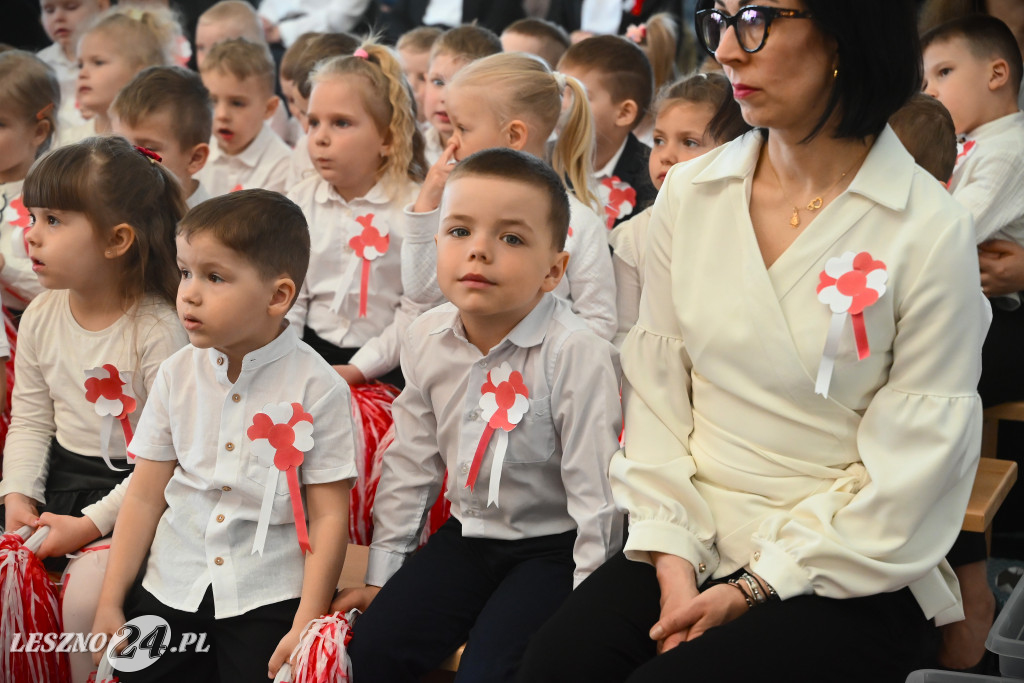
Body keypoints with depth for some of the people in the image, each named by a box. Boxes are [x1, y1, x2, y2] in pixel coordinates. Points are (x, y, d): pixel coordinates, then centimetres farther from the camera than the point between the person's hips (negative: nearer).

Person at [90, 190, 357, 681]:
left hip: (267, 601, -4)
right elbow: (145, 496, 5)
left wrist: (305, 627, -13)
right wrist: (110, 603, 3)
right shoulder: (177, 374, 2)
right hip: (171, 585, 4)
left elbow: (329, 515, -8)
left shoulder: (316, 387, -10)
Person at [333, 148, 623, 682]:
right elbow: (409, 465, 6)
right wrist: (381, 574, 9)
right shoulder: (426, 341, -5)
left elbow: (595, 496, -18)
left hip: (552, 546, -5)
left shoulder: (575, 354, -24)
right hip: (468, 534, 5)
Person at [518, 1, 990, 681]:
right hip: (693, 548, 4)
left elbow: (913, 470, -10)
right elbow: (655, 389, 5)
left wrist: (758, 589, -12)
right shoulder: (690, 193, 5)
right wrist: (673, 556, -6)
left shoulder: (932, 232, -9)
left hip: (849, 578, -3)